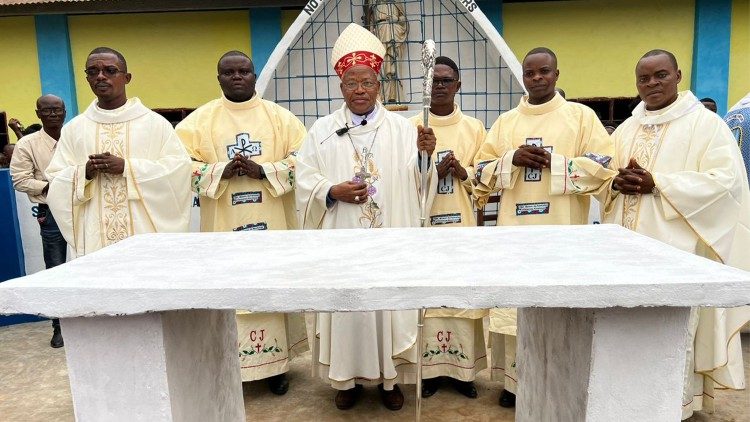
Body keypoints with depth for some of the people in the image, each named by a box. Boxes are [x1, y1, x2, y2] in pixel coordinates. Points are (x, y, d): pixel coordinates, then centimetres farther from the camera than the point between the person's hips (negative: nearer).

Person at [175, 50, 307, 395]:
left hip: (271, 223, 1)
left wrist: (264, 171, -15)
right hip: (224, 225, 0)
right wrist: (221, 171, -18)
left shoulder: (280, 116, 6)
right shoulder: (199, 120, 5)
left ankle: (276, 362, 19)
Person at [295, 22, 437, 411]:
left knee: (390, 304, 6)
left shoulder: (402, 128, 4)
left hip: (389, 242, 0)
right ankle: (348, 378, 24)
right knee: (346, 307, 6)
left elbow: (416, 184, -1)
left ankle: (390, 378, 24)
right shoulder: (322, 130, 5)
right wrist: (332, 192, -15)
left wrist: (426, 156, -19)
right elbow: (304, 182, 2)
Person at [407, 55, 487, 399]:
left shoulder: (474, 128, 8)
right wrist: (434, 172, -16)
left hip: (462, 226, 1)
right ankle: (429, 369, 16)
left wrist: (463, 172, -13)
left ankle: (462, 369, 19)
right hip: (424, 225, -1)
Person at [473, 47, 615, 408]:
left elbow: (604, 166, -3)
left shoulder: (582, 116, 5)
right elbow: (482, 172, 9)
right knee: (514, 304, 3)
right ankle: (516, 379, 17)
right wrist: (512, 159, -9)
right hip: (515, 229, 3)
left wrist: (553, 162, -12)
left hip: (563, 230, -2)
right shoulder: (505, 122, 13)